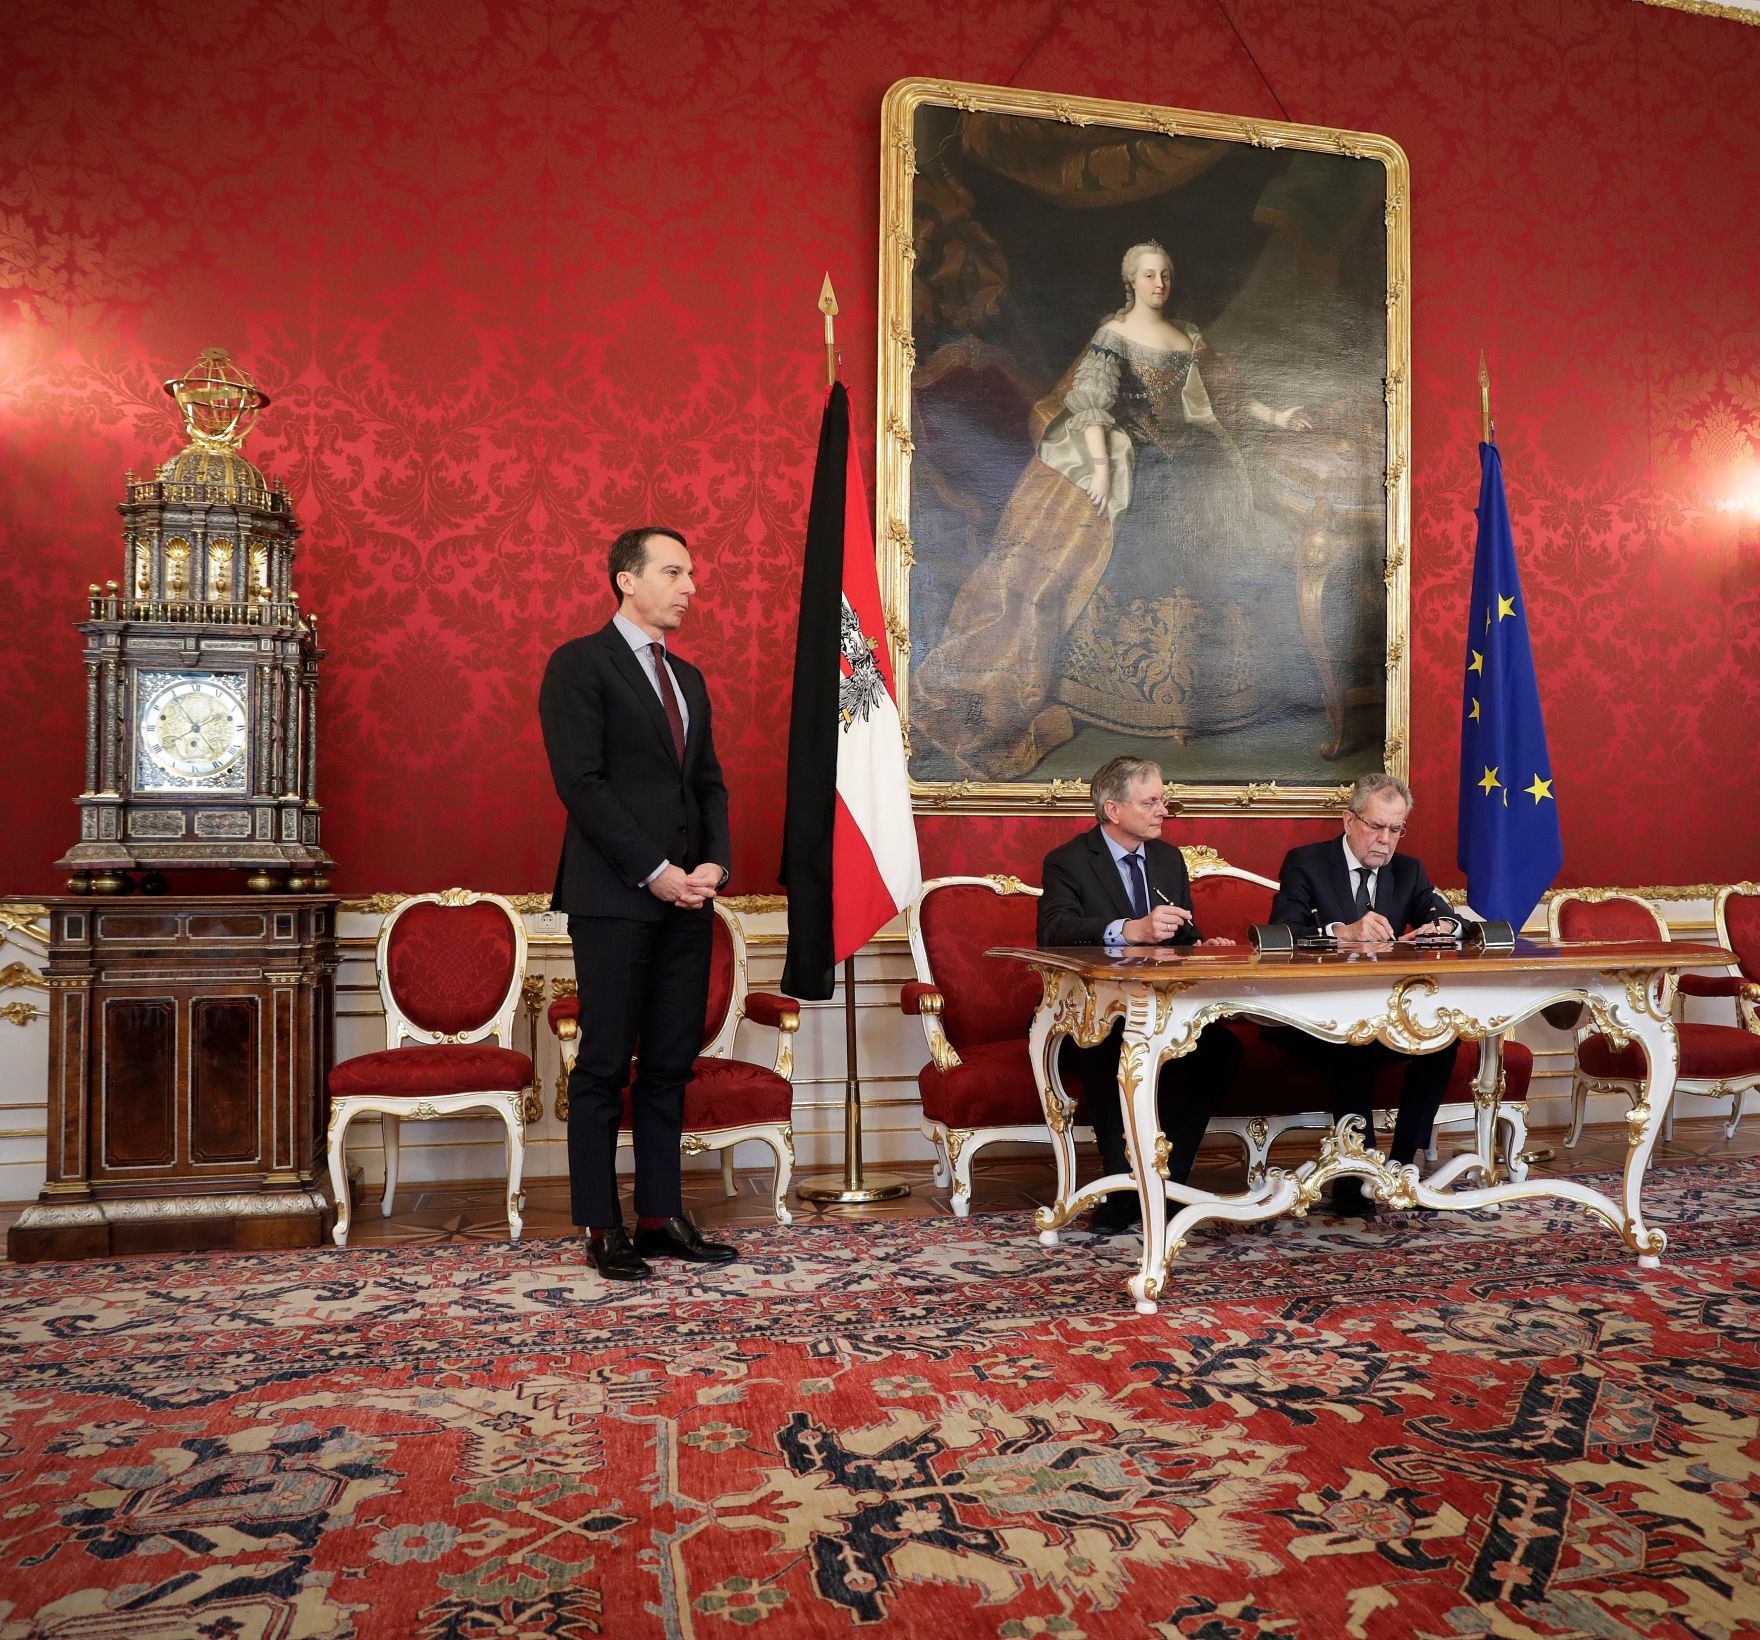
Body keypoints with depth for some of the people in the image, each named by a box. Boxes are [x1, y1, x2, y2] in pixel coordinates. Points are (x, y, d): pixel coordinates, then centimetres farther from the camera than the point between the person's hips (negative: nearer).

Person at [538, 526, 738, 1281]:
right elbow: (580, 782, -12)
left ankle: (662, 1217, 16)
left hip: (686, 899, 7)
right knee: (605, 1067, 0)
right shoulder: (579, 664, -3)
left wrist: (714, 863, 0)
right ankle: (603, 1228, 9)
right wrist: (654, 872, -15)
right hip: (613, 899, -7)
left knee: (670, 1065, 8)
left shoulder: (688, 677, 19)